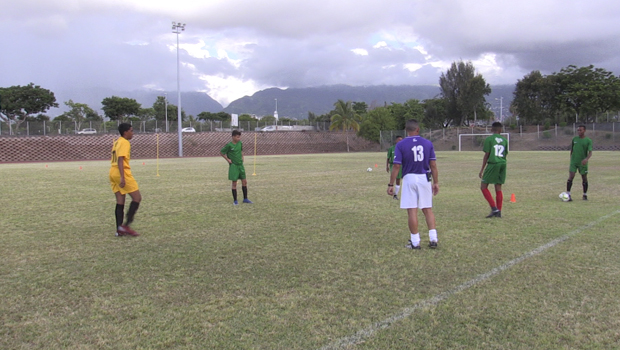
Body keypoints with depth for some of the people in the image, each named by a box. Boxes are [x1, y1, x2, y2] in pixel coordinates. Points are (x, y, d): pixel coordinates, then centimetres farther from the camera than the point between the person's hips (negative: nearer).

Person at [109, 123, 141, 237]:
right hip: (122, 173, -9)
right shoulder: (124, 143, -10)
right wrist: (122, 177, -25)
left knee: (120, 202, 9)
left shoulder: (117, 142, 19)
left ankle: (119, 230, 9)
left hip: (113, 172, 9)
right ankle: (125, 225, -7)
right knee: (137, 198, -3)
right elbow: (120, 160, -19)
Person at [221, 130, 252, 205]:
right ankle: (235, 200, 9)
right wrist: (228, 159, -7)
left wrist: (242, 157, 9)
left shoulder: (240, 143, 4)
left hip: (240, 165, 6)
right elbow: (221, 152, -4)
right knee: (234, 183, 0)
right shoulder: (229, 145, -13)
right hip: (233, 166, -6)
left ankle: (245, 199, 16)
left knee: (244, 181, 6)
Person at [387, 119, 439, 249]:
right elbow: (433, 165, 2)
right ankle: (433, 239, 10)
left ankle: (415, 242, 7)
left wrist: (390, 184, -2)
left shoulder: (400, 145, -4)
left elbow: (396, 166, -7)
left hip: (409, 179, -2)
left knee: (412, 211, 2)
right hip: (425, 179, 3)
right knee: (427, 209, 12)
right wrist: (436, 182, 10)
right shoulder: (428, 143, 3)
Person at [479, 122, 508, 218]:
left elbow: (486, 155, -5)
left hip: (492, 164, -5)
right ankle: (499, 212, 9)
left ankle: (494, 208, -8)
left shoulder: (489, 139, -2)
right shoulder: (504, 140, 12)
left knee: (483, 186, 2)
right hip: (503, 164, 6)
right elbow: (505, 154, 13)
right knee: (498, 188, 9)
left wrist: (482, 169, 0)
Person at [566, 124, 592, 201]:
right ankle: (568, 195, -9)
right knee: (570, 177, -10)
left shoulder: (588, 141, -2)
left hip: (583, 162, -1)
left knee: (584, 178, 6)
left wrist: (587, 159, -30)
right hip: (574, 162, 1)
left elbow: (590, 152, -11)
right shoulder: (574, 139, 7)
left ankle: (585, 195, 20)